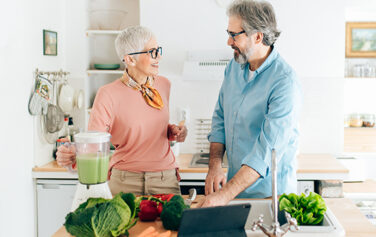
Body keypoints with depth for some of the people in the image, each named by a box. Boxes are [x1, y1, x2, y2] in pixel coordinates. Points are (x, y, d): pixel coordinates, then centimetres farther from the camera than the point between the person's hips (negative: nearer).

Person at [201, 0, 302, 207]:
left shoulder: (285, 83, -22)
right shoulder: (234, 67, 2)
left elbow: (267, 150, -28)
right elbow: (220, 119, 9)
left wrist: (225, 195, -33)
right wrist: (215, 166, -6)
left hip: (270, 192, -5)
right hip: (234, 186, 6)